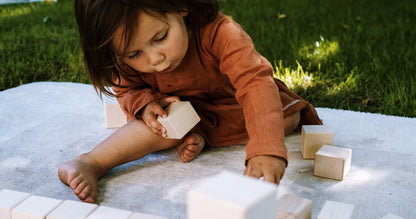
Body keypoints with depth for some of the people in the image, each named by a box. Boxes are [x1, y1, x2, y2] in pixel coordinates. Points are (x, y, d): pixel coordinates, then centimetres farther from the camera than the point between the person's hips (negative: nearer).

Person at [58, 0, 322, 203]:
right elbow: (128, 90, -5)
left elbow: (255, 82, -50)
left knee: (289, 114, -23)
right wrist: (145, 103, -31)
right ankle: (89, 164, -28)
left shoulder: (218, 33, -39)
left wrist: (266, 150, -64)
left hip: (230, 104, 0)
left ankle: (202, 135, -21)